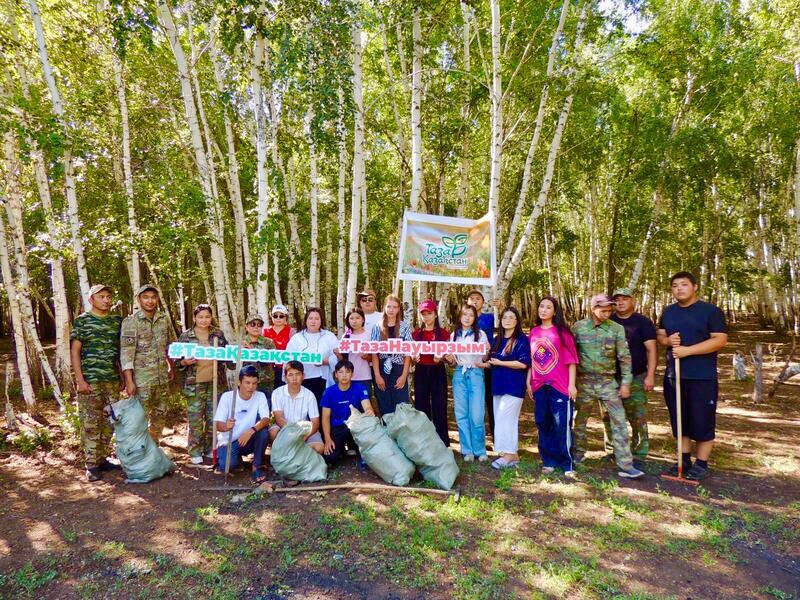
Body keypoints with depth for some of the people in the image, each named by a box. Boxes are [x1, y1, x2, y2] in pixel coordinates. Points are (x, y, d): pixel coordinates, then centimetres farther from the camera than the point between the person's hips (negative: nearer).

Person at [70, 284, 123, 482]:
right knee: (91, 423, 0)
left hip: (113, 380, 4)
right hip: (90, 380, -4)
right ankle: (91, 465, 8)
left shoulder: (117, 321, 9)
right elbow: (74, 351, -5)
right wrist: (80, 380, -12)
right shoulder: (82, 321, -2)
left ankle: (102, 459, 21)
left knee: (109, 422, 9)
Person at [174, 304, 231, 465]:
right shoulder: (186, 336, -1)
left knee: (213, 419, 10)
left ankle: (210, 449, 25)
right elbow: (177, 361, 2)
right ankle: (195, 453, 16)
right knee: (195, 421, 2)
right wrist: (185, 362, -18)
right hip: (194, 385, -2)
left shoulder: (218, 334, 5)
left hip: (215, 383, 2)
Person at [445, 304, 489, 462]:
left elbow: (485, 358, 3)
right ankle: (467, 450, 14)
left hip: (475, 374, -3)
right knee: (461, 414, 5)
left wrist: (484, 363, -18)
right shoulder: (454, 335, 11)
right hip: (459, 374, 3)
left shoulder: (480, 334, 1)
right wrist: (449, 359, -6)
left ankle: (480, 450, 9)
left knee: (476, 415, -6)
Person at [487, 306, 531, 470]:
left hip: (514, 386, -7)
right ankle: (512, 455, 17)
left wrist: (500, 363, -14)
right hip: (498, 385, 7)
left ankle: (509, 454, 1)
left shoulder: (522, 339, -7)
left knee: (504, 419, -10)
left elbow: (524, 363, -18)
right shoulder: (497, 340, 13)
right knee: (503, 420, 8)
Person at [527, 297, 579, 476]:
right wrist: (529, 382, 11)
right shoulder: (533, 332, 9)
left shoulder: (562, 331, -4)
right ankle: (548, 461, 21)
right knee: (543, 425, 9)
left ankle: (567, 465, 8)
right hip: (539, 387, 5)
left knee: (562, 426, -3)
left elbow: (571, 359, -5)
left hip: (560, 386, -4)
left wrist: (571, 384, -10)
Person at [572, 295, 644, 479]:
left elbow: (624, 357, -1)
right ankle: (577, 455, 30)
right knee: (580, 420, 12)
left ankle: (625, 465, 1)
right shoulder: (578, 327, -3)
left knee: (619, 422, -4)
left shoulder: (617, 329, -3)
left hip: (608, 382, 0)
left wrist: (625, 383, -4)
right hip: (584, 381, 0)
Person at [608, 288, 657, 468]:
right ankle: (611, 451, 22)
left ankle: (639, 456, 5)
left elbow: (652, 349, -5)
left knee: (638, 419, -4)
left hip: (635, 379, -3)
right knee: (609, 418, 9)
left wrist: (650, 375, -13)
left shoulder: (643, 322, 0)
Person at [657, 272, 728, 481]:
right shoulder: (668, 312, 12)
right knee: (680, 420, 12)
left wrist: (687, 350, -20)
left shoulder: (711, 310, -5)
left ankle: (701, 464, 13)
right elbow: (660, 336, 18)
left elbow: (720, 340, -12)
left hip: (702, 377, -5)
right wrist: (668, 340, -7)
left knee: (703, 421, 1)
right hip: (673, 375, 5)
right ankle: (685, 459, 25)